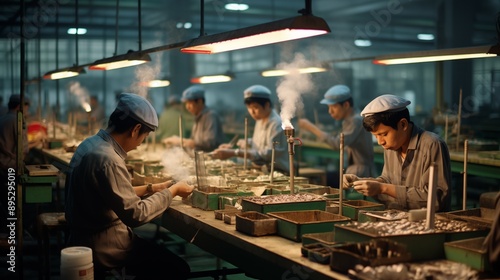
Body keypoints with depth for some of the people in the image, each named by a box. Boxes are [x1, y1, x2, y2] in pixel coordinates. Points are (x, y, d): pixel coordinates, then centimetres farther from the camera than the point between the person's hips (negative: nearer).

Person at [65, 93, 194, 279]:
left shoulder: (91, 143, 4)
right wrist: (172, 191, -14)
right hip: (103, 246, -10)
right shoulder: (108, 159, -27)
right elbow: (136, 214, -25)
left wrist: (150, 188, 11)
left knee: (161, 255, 23)